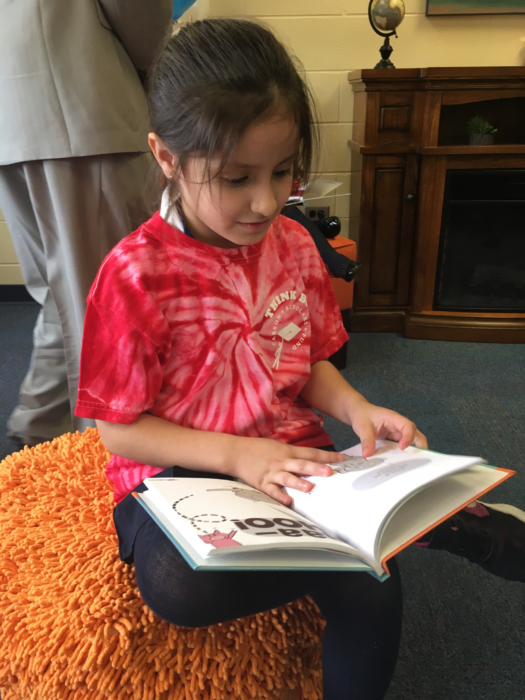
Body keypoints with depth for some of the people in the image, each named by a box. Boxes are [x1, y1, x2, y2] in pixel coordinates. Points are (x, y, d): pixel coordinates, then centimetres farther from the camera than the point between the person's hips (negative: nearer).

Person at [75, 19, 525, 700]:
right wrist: (234, 455, -22)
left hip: (290, 456, 3)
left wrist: (355, 409, -11)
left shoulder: (293, 245, 0)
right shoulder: (134, 274, -16)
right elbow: (118, 429, -11)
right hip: (179, 468, -2)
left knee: (374, 590, -19)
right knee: (179, 586, -32)